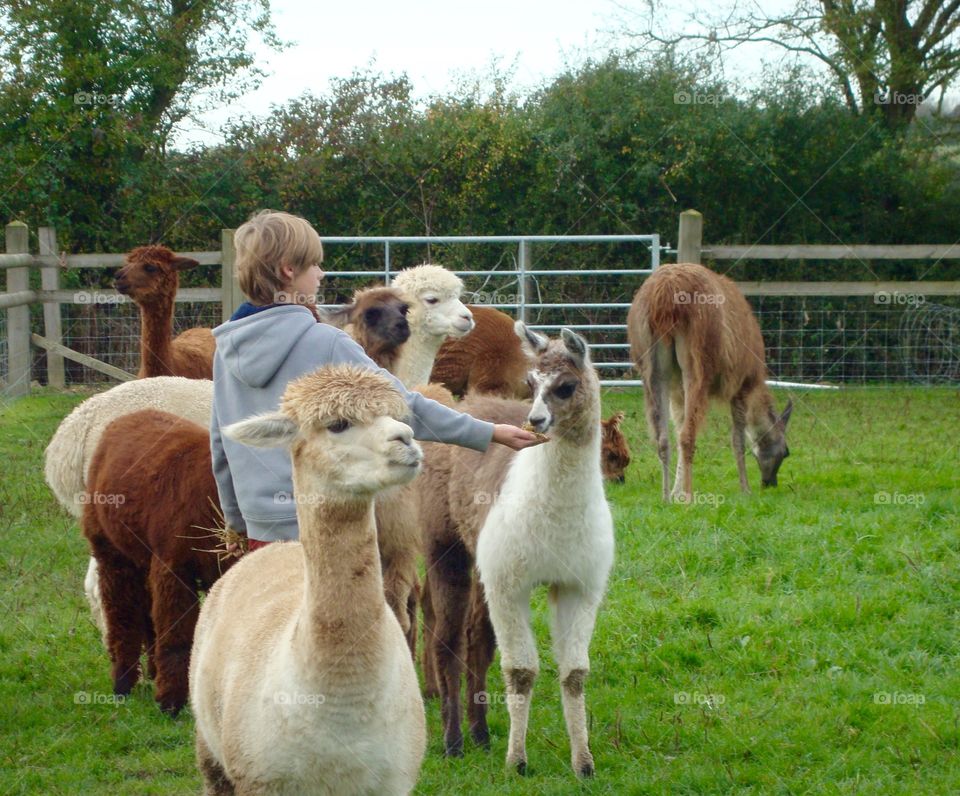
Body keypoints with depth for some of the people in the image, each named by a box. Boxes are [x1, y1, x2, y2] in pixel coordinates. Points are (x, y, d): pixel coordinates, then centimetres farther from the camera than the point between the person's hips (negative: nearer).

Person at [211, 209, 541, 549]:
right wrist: (488, 433, -5)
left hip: (260, 529, 6)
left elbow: (221, 446, 13)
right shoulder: (324, 343, -13)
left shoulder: (226, 349, 5)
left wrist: (237, 519, 24)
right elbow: (402, 406, -12)